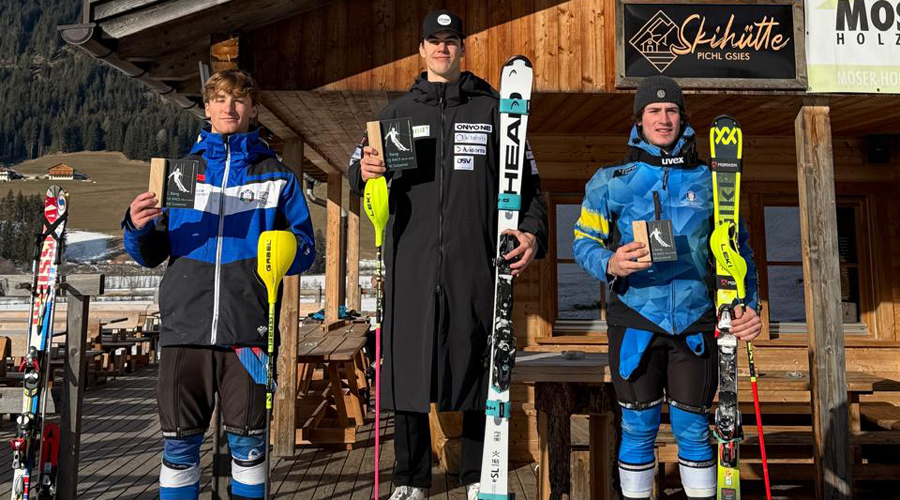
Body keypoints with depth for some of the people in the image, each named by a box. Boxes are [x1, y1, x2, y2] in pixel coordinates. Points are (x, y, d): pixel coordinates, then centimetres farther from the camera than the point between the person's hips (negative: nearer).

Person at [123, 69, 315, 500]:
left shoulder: (277, 176, 11)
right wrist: (138, 229, -7)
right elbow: (151, 255, 14)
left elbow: (305, 247, 7)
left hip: (248, 329, -1)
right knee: (179, 441, 8)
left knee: (248, 440, 8)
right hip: (184, 324, 2)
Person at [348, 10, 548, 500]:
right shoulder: (399, 110, 16)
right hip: (412, 261, 1)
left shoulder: (492, 108, 13)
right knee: (408, 364, 2)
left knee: (478, 364, 5)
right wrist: (364, 169, -13)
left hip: (476, 261, 0)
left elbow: (526, 179, 11)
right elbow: (358, 164, 12)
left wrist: (533, 231, -5)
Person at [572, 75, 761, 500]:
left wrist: (747, 304, -2)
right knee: (638, 426, 8)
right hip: (636, 321, -1)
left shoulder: (708, 181, 10)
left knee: (692, 427, 8)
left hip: (697, 322, 1)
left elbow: (736, 249, 12)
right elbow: (584, 241, 2)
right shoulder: (611, 181, 4)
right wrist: (610, 265, -20)